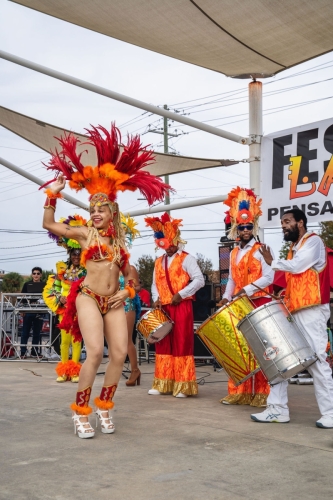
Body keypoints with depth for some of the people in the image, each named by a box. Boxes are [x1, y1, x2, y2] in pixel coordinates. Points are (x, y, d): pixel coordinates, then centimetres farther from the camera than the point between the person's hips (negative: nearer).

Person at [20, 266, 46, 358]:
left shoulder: (44, 285, 5)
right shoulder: (27, 284, 6)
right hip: (28, 311, 0)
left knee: (37, 333, 6)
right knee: (25, 332, 1)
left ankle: (34, 352, 13)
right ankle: (23, 352, 5)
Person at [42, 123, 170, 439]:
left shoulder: (119, 241, 14)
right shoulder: (85, 234, 4)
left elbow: (129, 275, 20)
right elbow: (49, 224, -5)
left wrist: (126, 292, 1)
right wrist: (54, 193, -8)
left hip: (114, 303, 5)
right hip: (89, 299, -4)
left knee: (119, 354, -6)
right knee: (95, 353, -19)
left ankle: (103, 407, 12)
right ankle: (80, 412, -6)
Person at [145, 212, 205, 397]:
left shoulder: (186, 259, -2)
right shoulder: (159, 262, 17)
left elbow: (199, 280, -11)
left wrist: (181, 294, -16)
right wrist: (156, 298, 0)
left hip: (182, 307, -6)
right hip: (163, 308, 6)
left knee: (182, 344, -4)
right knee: (163, 344, 8)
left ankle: (183, 386, 0)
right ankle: (163, 384, 15)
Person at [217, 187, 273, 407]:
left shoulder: (261, 250, -5)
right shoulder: (234, 253, 15)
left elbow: (269, 277, -14)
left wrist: (246, 290, -20)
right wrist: (226, 297, 4)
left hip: (259, 303, -6)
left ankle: (261, 393, -1)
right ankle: (239, 392, 11)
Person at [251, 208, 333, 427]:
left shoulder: (313, 241, -5)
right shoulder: (294, 248, 21)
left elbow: (297, 266, -20)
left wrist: (272, 261, -5)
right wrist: (284, 297, 9)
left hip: (311, 311, -9)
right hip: (293, 311, 9)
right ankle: (278, 409, 8)